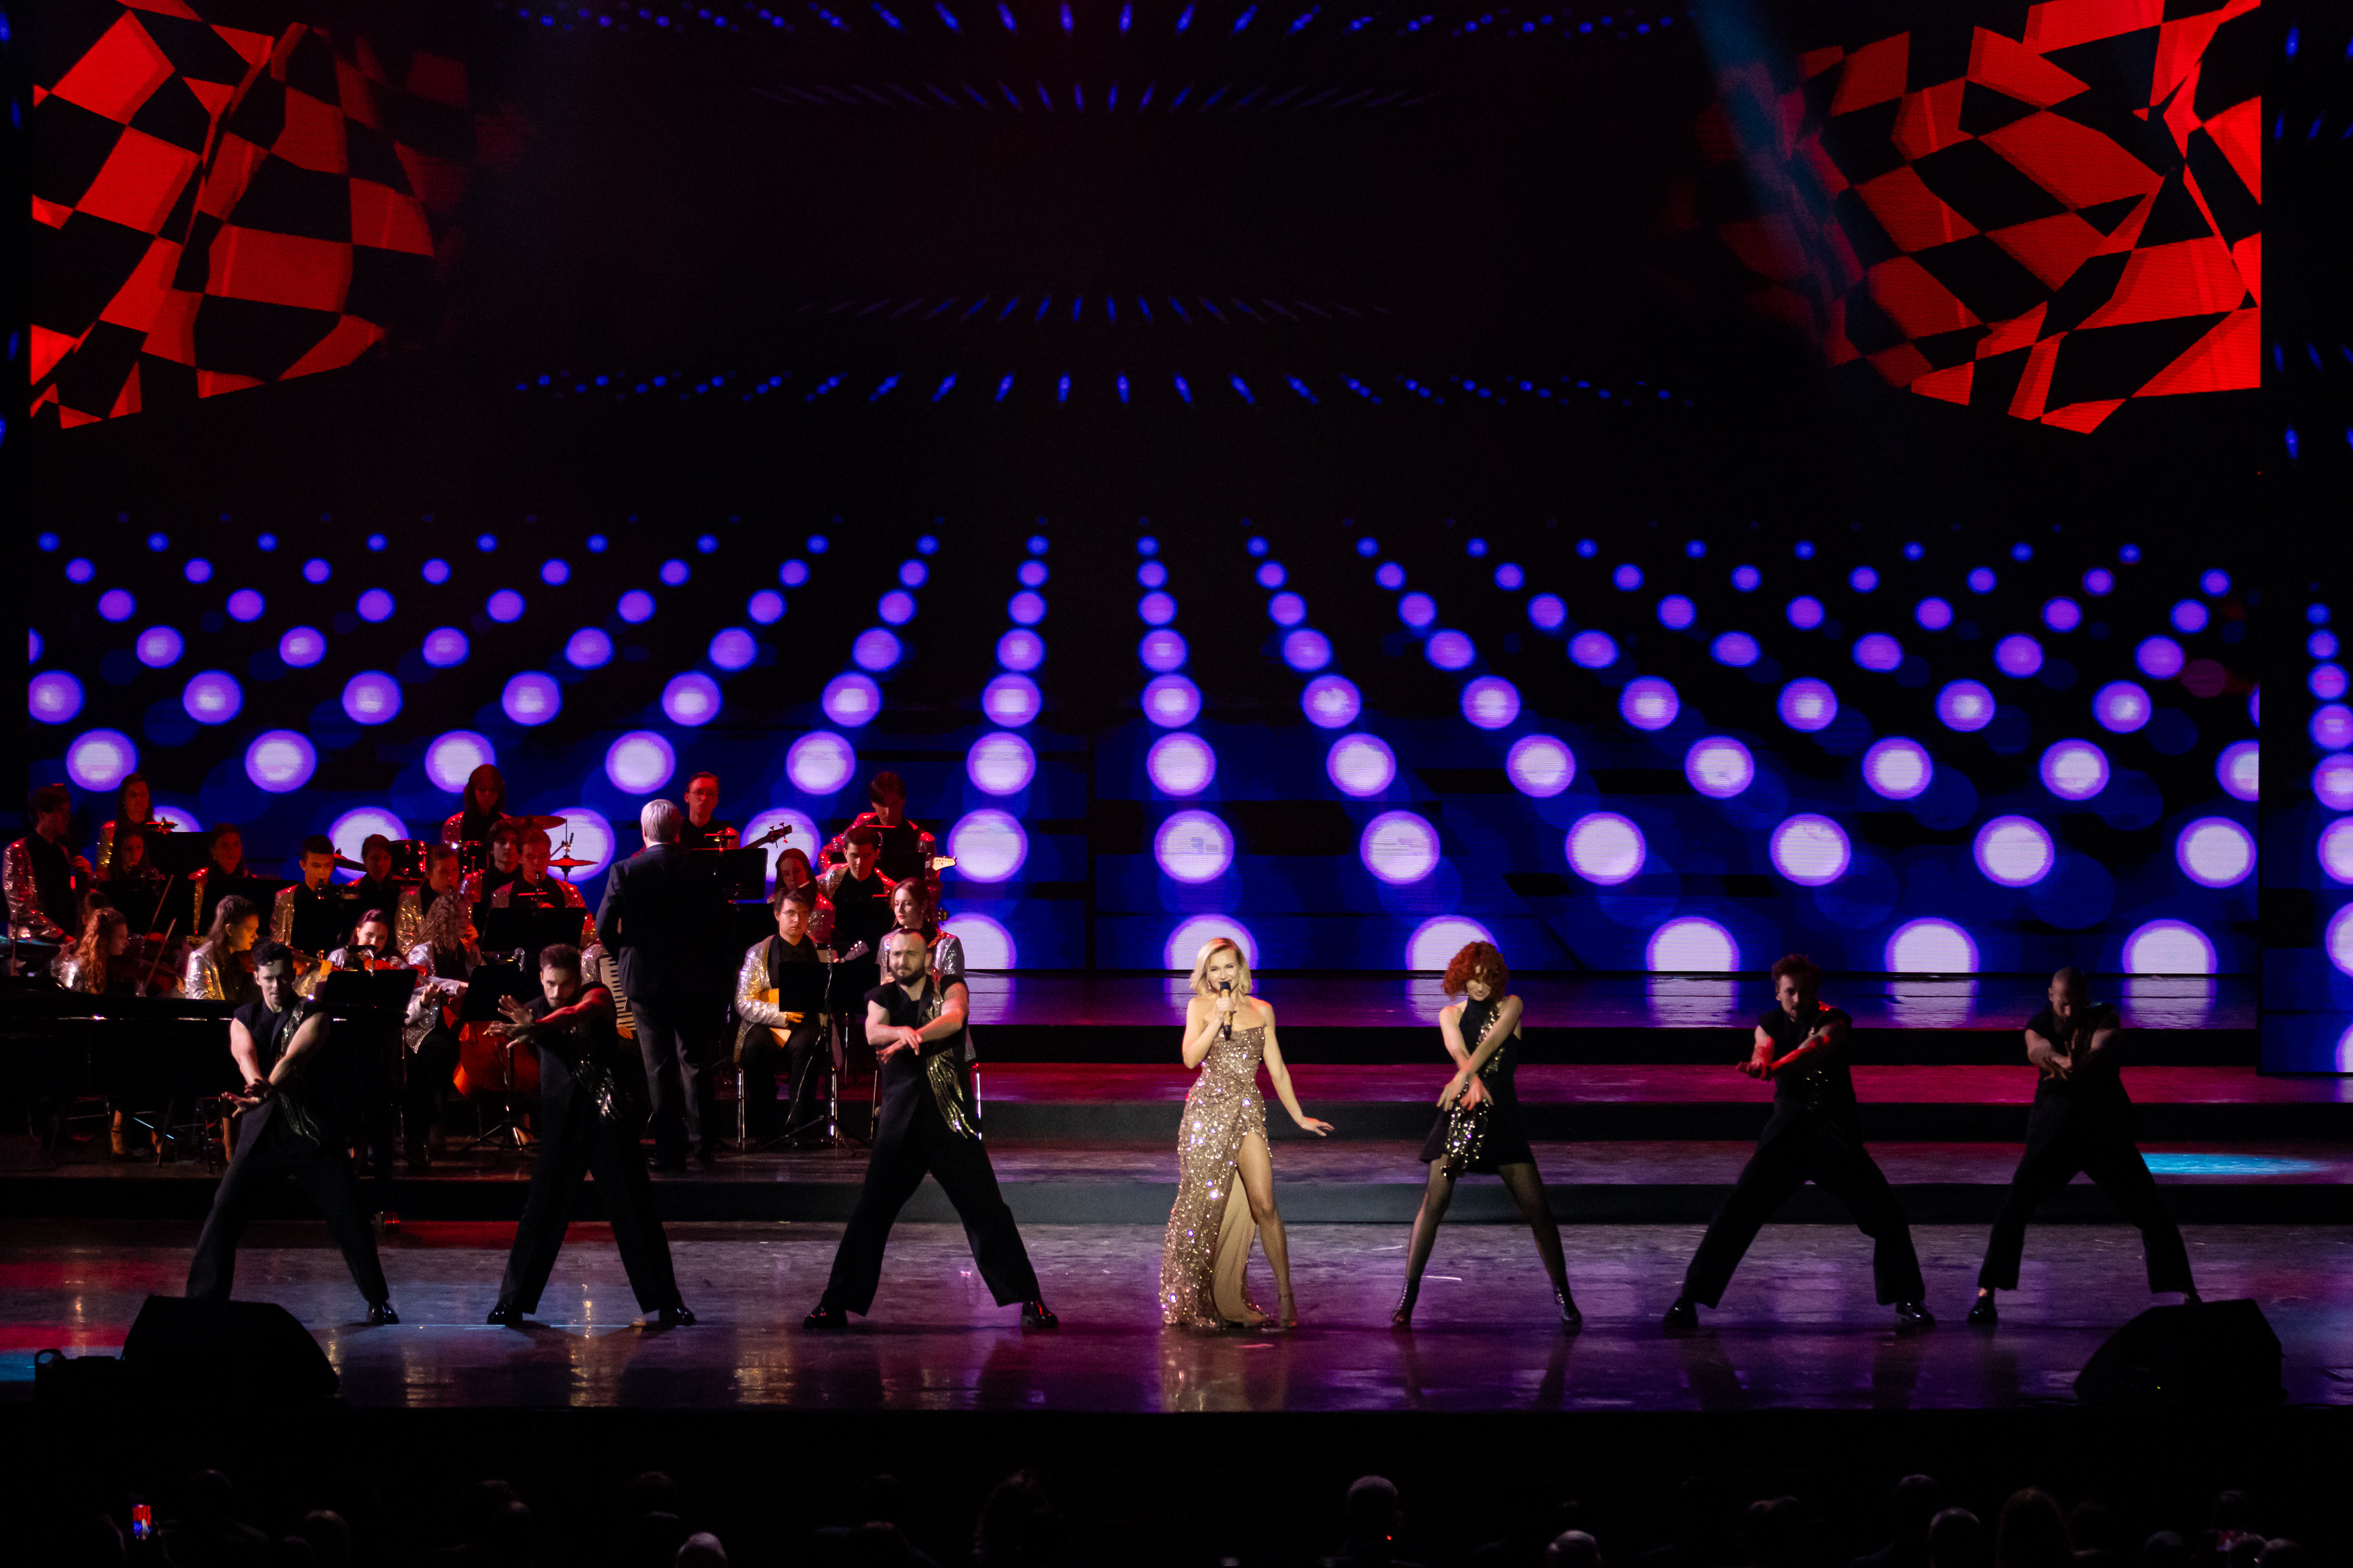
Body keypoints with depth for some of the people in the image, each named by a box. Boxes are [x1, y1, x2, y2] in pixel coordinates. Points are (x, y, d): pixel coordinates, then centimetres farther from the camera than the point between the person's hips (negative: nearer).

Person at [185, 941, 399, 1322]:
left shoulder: (312, 1016, -2)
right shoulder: (244, 1019, 7)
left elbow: (293, 1058, -21)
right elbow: (245, 1055, -15)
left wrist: (266, 1092, -40)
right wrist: (255, 1082, -39)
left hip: (312, 1130, -2)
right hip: (262, 1130, 2)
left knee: (349, 1215, -3)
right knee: (224, 1210, -8)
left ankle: (379, 1301, 11)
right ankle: (203, 1301, 2)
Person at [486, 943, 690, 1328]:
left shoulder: (596, 997, -2)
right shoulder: (536, 1009, 7)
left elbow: (578, 1013, -25)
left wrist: (533, 1027, -42)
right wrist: (525, 1025, -38)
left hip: (609, 1118, -1)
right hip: (563, 1123, 2)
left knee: (635, 1212, 1)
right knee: (542, 1213, 0)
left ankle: (666, 1303, 8)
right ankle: (512, 1302, 11)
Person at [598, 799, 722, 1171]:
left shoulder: (625, 872, -8)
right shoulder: (699, 872, -3)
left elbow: (604, 927, -8)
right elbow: (714, 928, -1)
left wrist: (623, 954, 10)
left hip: (644, 977, -2)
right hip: (690, 978, 2)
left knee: (659, 1066, 2)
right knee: (693, 1061, 14)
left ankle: (670, 1151, 2)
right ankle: (702, 1141, 13)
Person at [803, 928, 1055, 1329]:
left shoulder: (950, 991, 4)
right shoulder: (882, 997, 9)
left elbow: (952, 1020, -20)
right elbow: (874, 1032, -12)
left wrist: (910, 1037, -37)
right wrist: (901, 1031, -36)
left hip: (951, 1121, -1)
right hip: (899, 1123, 2)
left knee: (987, 1212, -3)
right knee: (869, 1214, 1)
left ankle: (1029, 1299, 4)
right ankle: (835, 1305, 10)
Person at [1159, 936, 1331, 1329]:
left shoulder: (1261, 1011, 11)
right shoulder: (1199, 1007, 4)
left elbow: (1276, 1068, 18)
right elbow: (1191, 1058, -9)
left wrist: (1299, 1116, 19)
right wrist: (1219, 1018, -15)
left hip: (1248, 1111, 1)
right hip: (1207, 1109, -1)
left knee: (1264, 1204, -10)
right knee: (1203, 1204, 2)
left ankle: (1285, 1295, -5)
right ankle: (1198, 1301, 13)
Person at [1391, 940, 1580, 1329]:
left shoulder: (1511, 1005, 5)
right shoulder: (1450, 1014, 9)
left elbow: (1492, 1039, -14)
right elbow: (1458, 1051, -12)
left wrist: (1461, 1077, -31)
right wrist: (1473, 1080, -34)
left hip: (1502, 1115, 0)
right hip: (1461, 1112, 0)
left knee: (1537, 1209, -5)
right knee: (1434, 1202, -11)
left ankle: (1563, 1296, 7)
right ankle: (1408, 1294, -3)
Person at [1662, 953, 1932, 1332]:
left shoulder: (1834, 1021, -6)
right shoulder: (1770, 1023, 2)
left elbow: (1818, 1047, -29)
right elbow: (1763, 1050, -21)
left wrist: (1777, 1065, -50)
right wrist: (1759, 1063, -48)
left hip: (1837, 1137, 0)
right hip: (1786, 1137, 0)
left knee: (1887, 1217, -6)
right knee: (1735, 1216, -11)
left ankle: (1908, 1302, 15)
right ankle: (1688, 1301, -5)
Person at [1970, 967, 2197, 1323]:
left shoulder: (2105, 1018, -6)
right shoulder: (2039, 1027, -8)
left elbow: (2102, 1047, -29)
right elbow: (2038, 1051, -32)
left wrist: (2083, 1064, -53)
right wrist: (2061, 1063, -57)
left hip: (2107, 1133, 0)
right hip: (2053, 1132, 0)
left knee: (2151, 1210, -7)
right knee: (2013, 1209, -14)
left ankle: (2188, 1295, 2)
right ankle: (1986, 1296, -8)